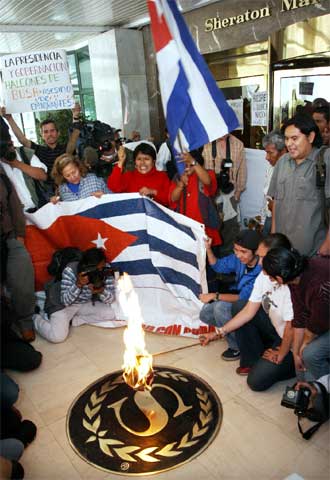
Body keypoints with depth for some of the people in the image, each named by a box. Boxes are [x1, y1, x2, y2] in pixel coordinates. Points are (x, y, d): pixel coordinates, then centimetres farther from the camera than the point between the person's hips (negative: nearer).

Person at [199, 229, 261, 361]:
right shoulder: (238, 259, -12)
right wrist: (208, 248, -11)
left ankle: (238, 347, -10)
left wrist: (215, 296, -27)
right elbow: (218, 266, 5)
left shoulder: (261, 271, -32)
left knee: (221, 307, -30)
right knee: (205, 314, -5)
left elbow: (244, 297, -29)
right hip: (237, 299, 7)